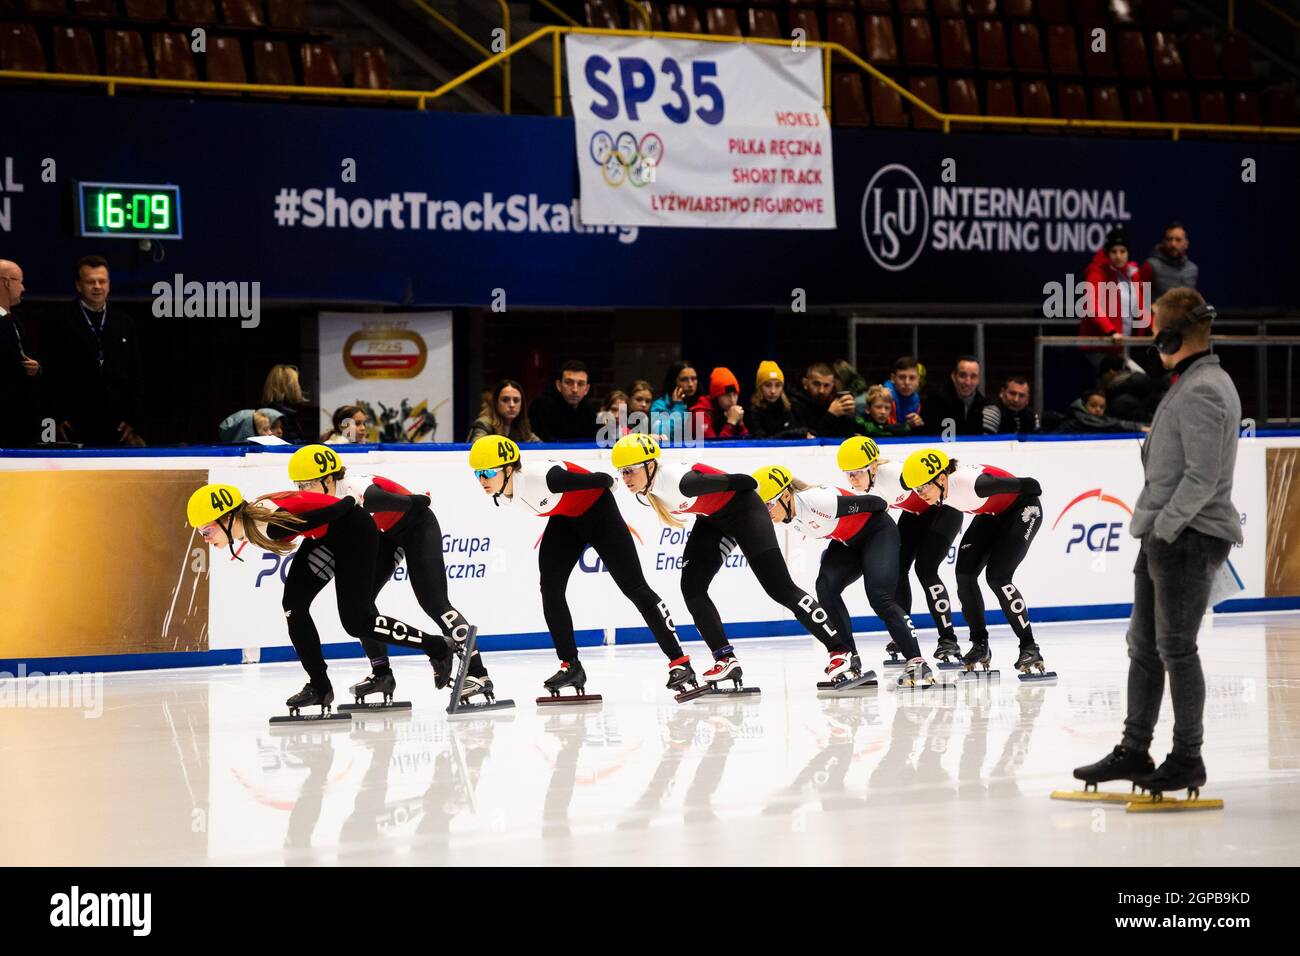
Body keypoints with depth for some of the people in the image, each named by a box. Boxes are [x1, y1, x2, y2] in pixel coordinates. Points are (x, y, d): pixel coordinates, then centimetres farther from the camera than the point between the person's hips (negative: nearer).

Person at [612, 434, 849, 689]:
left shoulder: (680, 481, -36)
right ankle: (726, 659, 2)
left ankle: (842, 648, -2)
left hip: (742, 509, -8)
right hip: (712, 520, 9)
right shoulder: (644, 493, -10)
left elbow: (739, 482, -25)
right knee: (692, 587, -3)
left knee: (780, 588, -9)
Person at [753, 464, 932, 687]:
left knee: (879, 597, -21)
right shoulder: (787, 513, -12)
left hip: (877, 532, -7)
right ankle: (848, 657, -9)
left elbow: (874, 503, -24)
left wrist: (884, 506, -5)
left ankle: (916, 662, -19)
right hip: (846, 542, 7)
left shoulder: (818, 501, -36)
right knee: (826, 588, -16)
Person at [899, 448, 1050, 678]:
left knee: (997, 576, -19)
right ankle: (980, 645, 9)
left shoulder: (970, 483, -39)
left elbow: (1027, 486, -30)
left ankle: (1029, 648, -12)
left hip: (1022, 510, -8)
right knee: (965, 573, -4)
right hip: (991, 515, 8)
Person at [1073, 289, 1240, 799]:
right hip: (1166, 534, 10)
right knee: (1144, 645, 13)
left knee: (1176, 647, -2)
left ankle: (1188, 758, 7)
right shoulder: (1194, 384, 15)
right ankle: (1134, 751, 20)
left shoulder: (1201, 392, -18)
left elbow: (1202, 478, -22)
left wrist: (1163, 528, -17)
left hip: (1189, 538, -10)